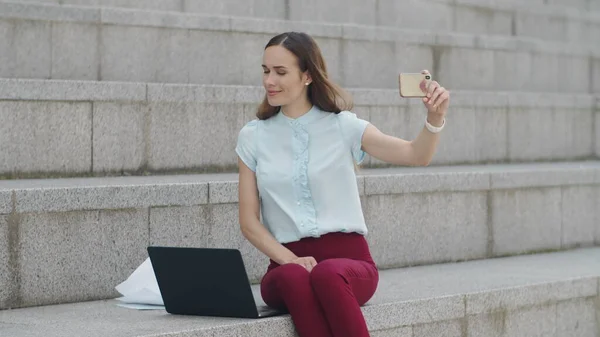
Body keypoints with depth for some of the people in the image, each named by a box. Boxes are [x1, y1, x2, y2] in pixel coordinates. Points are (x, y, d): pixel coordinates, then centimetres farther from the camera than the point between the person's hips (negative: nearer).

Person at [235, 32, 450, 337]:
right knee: (294, 278, -36)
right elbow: (249, 221, 7)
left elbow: (416, 155, -7)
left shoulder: (342, 126, 4)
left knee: (327, 274, -37)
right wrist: (290, 260, -9)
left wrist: (435, 117, -28)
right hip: (286, 263, 1)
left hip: (348, 258, -1)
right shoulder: (252, 137, 10)